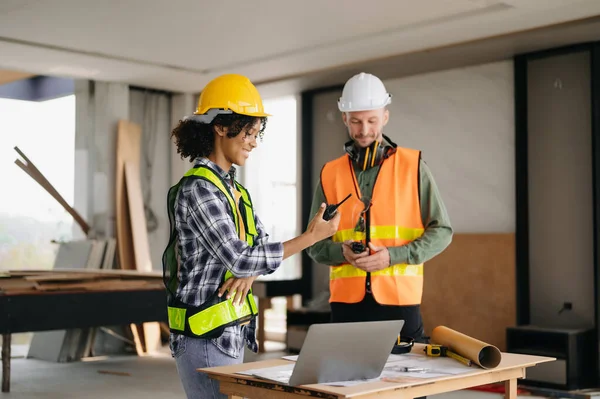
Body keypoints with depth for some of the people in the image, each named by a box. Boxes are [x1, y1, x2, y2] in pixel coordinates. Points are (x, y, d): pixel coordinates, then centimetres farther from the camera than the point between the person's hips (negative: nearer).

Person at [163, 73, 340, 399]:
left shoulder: (230, 186, 12)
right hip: (205, 337, -9)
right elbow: (240, 258, -21)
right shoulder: (198, 189, -17)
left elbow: (260, 245, 13)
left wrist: (248, 272, -10)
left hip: (230, 334, 9)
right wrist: (310, 237, -16)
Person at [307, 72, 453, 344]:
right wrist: (341, 251, -12)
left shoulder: (412, 166, 2)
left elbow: (442, 231, 1)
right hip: (346, 301, 2)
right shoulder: (330, 174, 8)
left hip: (399, 299, -1)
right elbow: (314, 242, 9)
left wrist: (393, 255, -13)